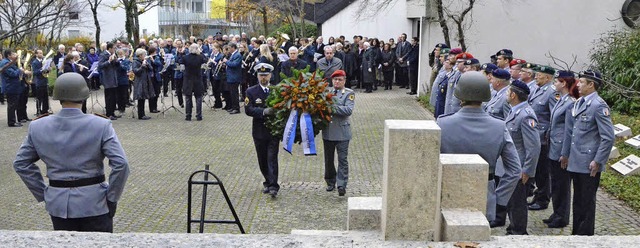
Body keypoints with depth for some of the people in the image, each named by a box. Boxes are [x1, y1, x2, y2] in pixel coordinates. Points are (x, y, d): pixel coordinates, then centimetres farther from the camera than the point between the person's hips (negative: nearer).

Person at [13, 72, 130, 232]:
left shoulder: (38, 127, 0)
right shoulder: (101, 125, -12)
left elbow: (21, 163, 8)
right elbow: (121, 164, -17)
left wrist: (42, 193, 12)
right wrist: (112, 199, -6)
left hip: (58, 204, 4)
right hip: (94, 204, -3)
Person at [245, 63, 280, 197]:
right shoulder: (251, 91, 2)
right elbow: (248, 109, -10)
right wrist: (263, 111, -24)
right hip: (259, 131, 2)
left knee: (272, 158, -7)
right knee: (262, 160, 11)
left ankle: (273, 186, -8)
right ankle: (268, 182, 28)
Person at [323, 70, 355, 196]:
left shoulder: (349, 93, 0)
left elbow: (349, 110, -15)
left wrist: (333, 107, -21)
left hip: (342, 132, -4)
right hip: (327, 131, 4)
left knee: (342, 159, -4)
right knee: (328, 159, 13)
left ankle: (342, 185, -1)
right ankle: (330, 182, 28)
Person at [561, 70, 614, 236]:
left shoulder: (598, 106, -14)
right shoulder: (578, 103, 11)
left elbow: (608, 137, -18)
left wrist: (598, 161, -18)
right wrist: (565, 154, 19)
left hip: (589, 165, -8)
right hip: (575, 162, 8)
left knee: (587, 201, 3)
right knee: (578, 199, 17)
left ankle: (585, 234, 15)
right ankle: (576, 232, 28)